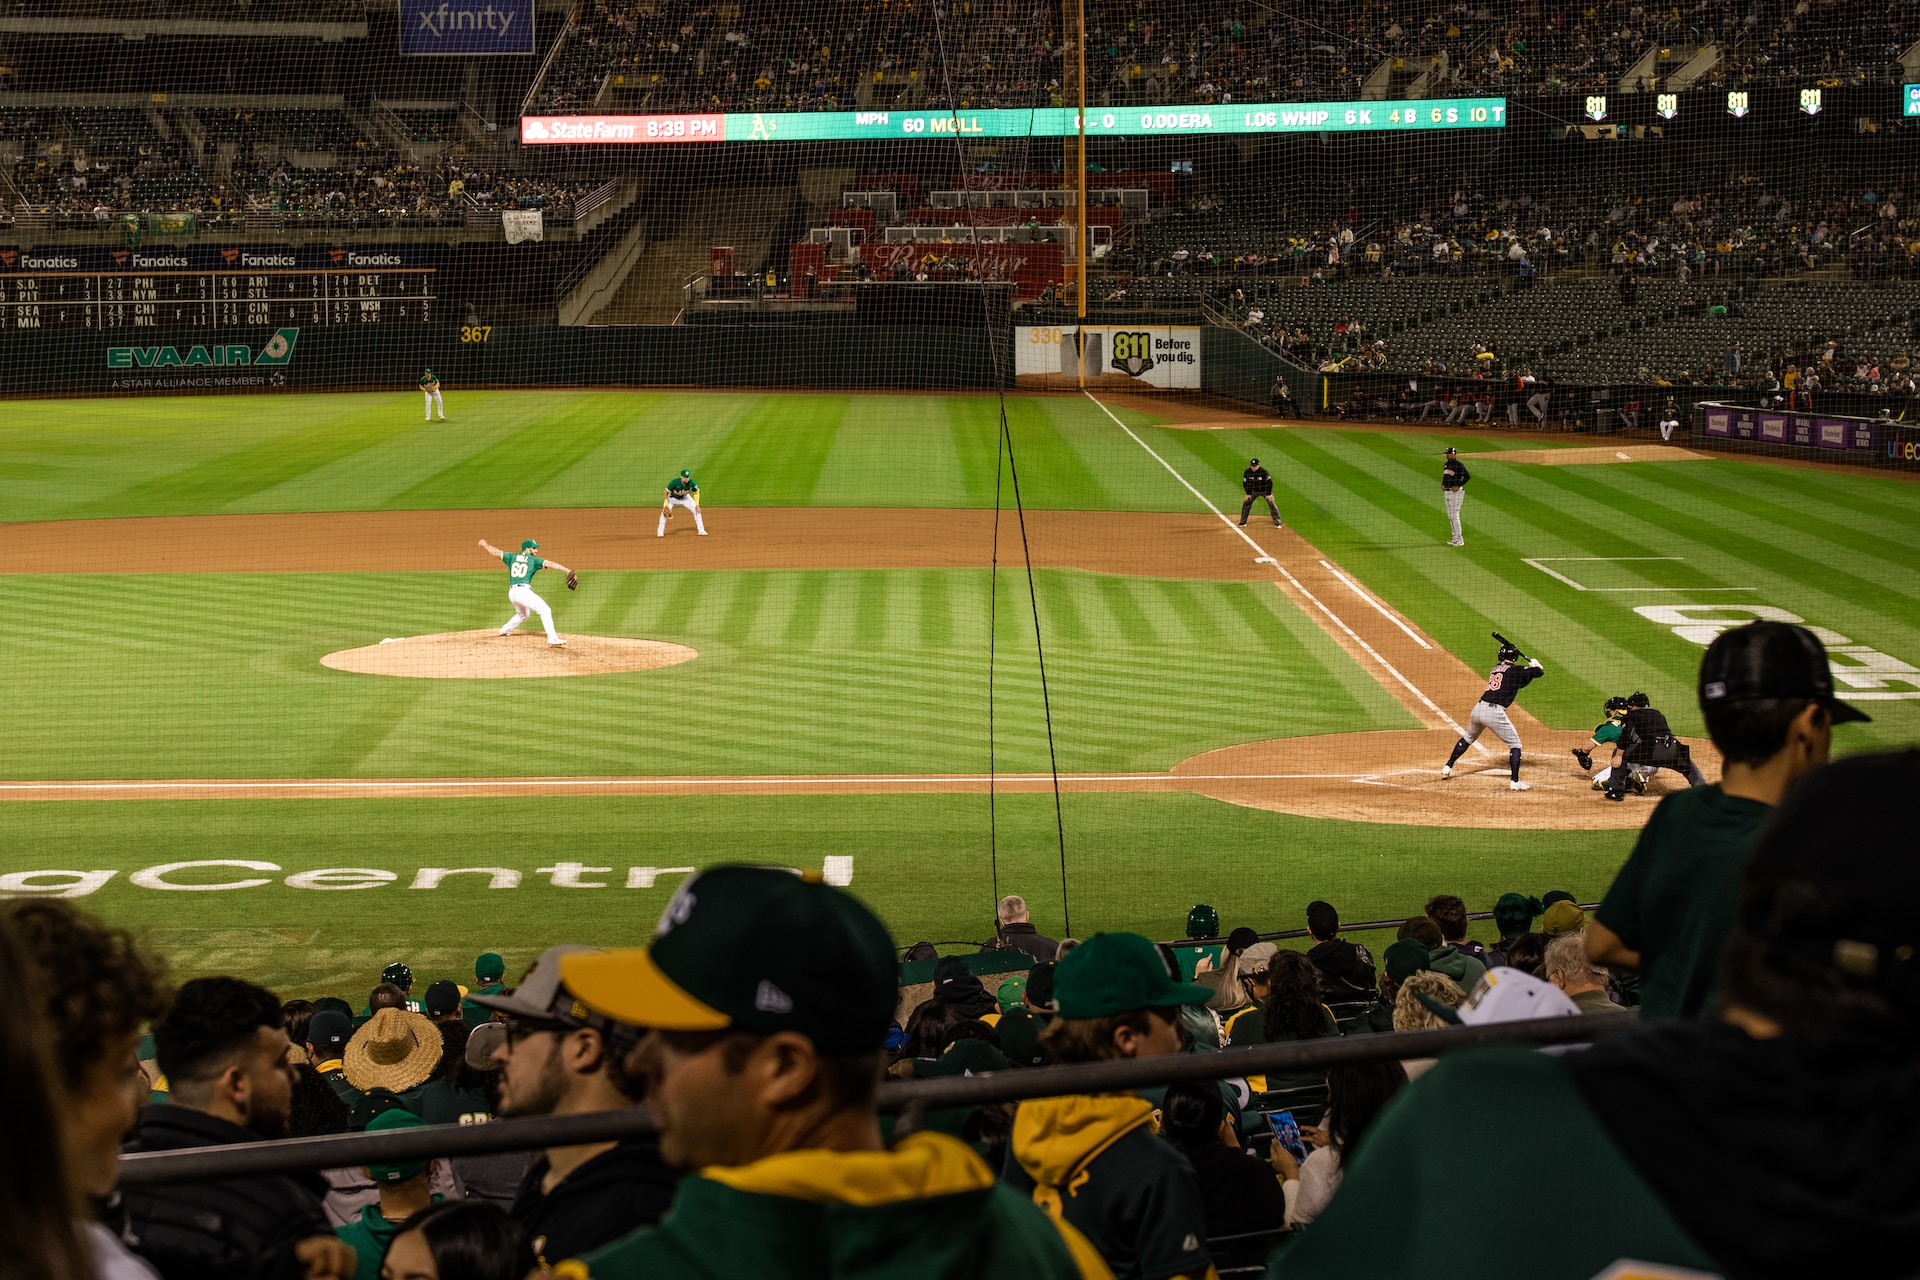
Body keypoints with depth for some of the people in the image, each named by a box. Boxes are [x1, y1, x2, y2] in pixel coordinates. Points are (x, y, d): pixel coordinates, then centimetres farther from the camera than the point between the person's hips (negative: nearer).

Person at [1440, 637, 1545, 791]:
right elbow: (1539, 672, 2)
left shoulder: (1496, 668, 20)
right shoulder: (1515, 670, -1)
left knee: (1468, 738, 30)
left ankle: (1447, 768, 33)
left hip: (1478, 708, 6)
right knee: (1515, 745, 5)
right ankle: (1514, 782, -4)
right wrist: (1535, 664, 23)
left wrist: (1529, 669, 24)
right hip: (1494, 713, -6)